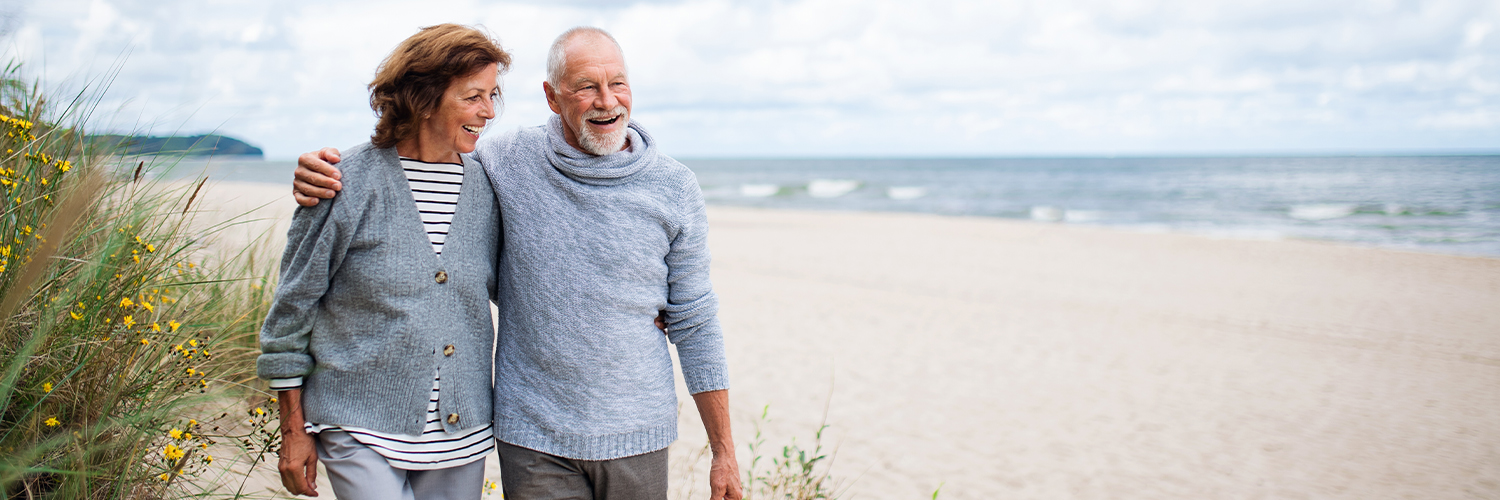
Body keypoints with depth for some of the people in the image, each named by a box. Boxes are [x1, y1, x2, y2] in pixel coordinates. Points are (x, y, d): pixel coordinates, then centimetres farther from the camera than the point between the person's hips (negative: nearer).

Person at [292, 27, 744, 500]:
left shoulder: (674, 188, -3)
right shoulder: (507, 161, -4)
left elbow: (693, 322, 1)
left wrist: (724, 452, 2)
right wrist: (325, 165, -7)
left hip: (636, 438, 0)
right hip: (533, 438, 0)